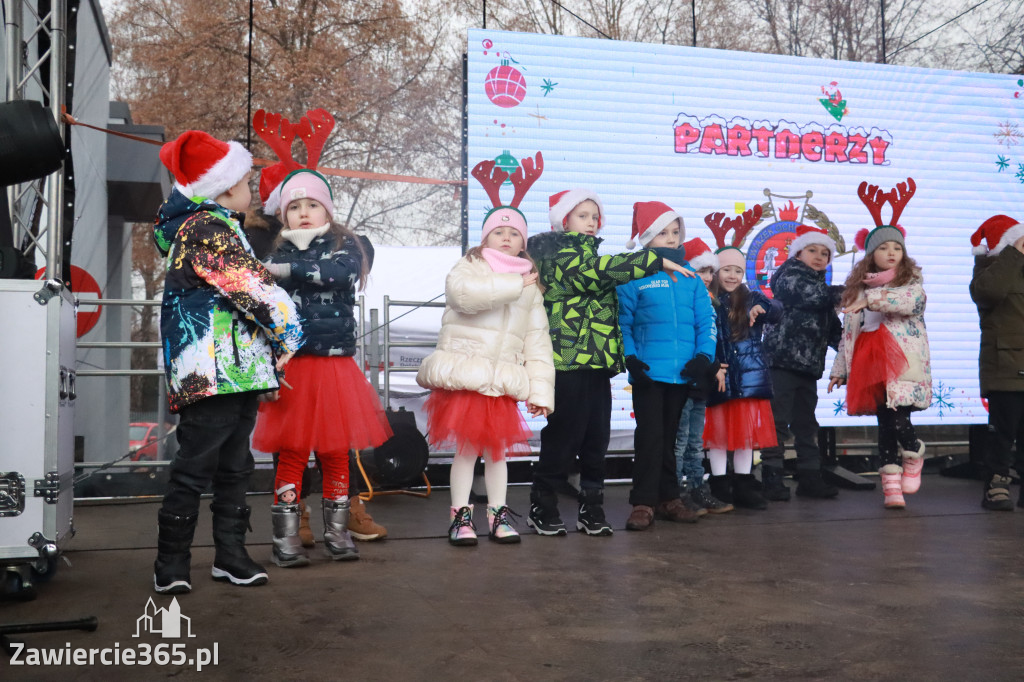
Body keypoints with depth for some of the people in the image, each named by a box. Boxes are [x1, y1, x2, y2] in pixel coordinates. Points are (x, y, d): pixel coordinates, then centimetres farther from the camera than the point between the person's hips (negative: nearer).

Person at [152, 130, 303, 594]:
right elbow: (253, 287, -17)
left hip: (238, 370, 11)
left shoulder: (204, 224, 21)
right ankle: (171, 565, 4)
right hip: (214, 369, -11)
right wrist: (286, 329, -4)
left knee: (234, 466, 14)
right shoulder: (208, 229, -12)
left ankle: (231, 554, 23)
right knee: (194, 467, -4)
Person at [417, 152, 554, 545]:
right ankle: (460, 515, 8)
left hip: (502, 384, 4)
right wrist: (515, 284, -17)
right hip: (463, 377, -4)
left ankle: (498, 514, 19)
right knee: (466, 449, -3)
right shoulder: (468, 268, 2)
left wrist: (540, 390, 2)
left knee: (498, 449, 9)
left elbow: (538, 342, 10)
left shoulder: (530, 287, 14)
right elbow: (465, 292, -24)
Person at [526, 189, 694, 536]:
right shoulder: (560, 254, -5)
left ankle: (591, 508, 15)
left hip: (598, 362, 8)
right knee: (564, 435, -4)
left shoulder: (588, 254, 24)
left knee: (597, 437, 7)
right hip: (569, 360, -8)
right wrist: (657, 261, -24)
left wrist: (621, 352, 21)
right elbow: (597, 271, -25)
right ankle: (542, 507, 8)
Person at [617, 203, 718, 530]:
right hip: (648, 371, -4)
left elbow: (706, 320, 8)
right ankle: (643, 502, 3)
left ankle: (668, 498, 23)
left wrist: (704, 356, -4)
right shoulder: (633, 276, -3)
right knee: (650, 436, -4)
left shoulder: (690, 277, 9)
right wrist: (630, 356, -15)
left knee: (669, 437, 14)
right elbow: (621, 321, -5)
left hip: (682, 372, 4)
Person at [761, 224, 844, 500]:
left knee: (806, 424, 11)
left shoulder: (822, 289, 22)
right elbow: (812, 294, -20)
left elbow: (832, 329, 22)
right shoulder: (789, 276, -1)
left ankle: (810, 477, 17)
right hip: (782, 361, -8)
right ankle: (772, 479, -3)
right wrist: (844, 291, -8)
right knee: (778, 422, -7)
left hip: (808, 366, 8)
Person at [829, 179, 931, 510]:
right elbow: (848, 329, 16)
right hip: (870, 361, 3)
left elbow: (912, 300, -18)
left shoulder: (912, 279, 7)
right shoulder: (858, 284, 16)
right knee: (884, 421, 2)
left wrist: (872, 298, -20)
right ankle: (891, 485, 6)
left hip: (904, 358, -3)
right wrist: (840, 368, 14)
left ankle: (913, 456, 15)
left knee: (896, 417, -16)